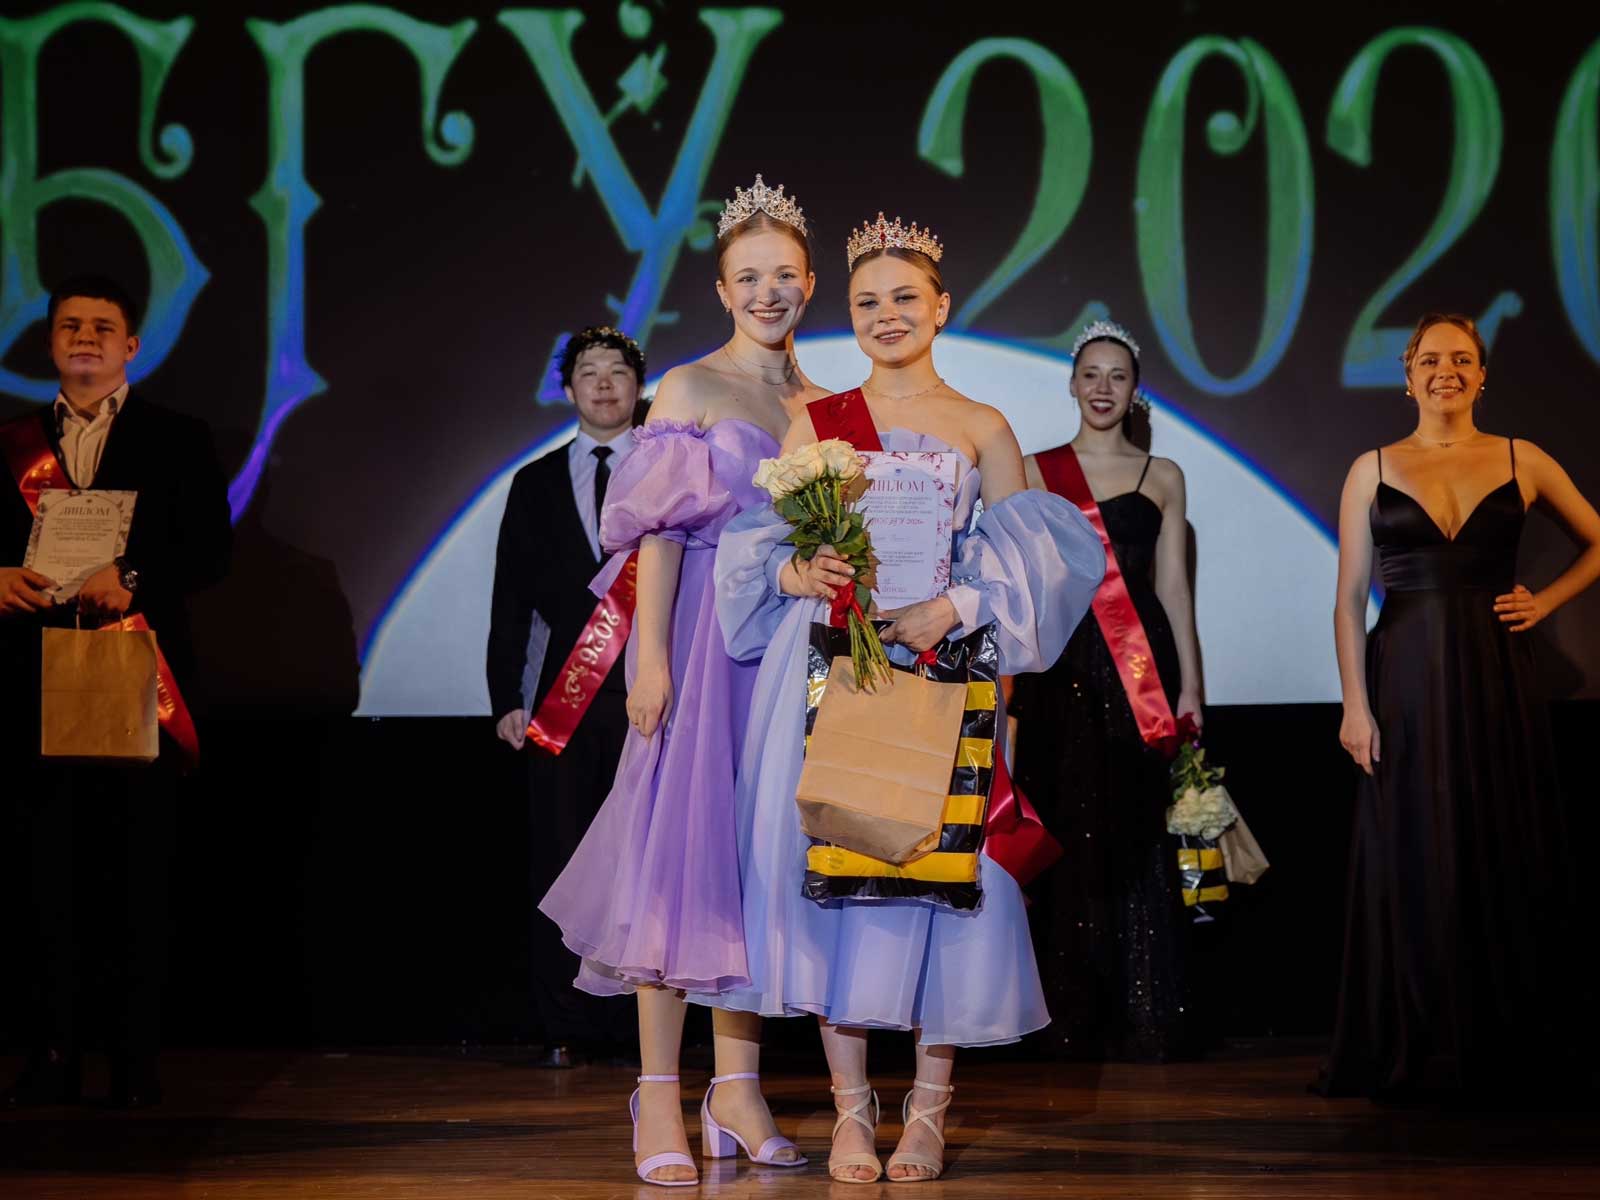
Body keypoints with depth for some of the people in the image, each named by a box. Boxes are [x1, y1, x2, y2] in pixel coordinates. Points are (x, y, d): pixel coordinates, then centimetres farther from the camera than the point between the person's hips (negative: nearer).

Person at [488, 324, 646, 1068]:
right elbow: (512, 600, 10)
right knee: (560, 862, 2)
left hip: (652, 693, -2)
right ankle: (568, 1029, 8)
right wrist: (507, 698, 0)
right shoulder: (536, 484, 13)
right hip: (563, 694, 2)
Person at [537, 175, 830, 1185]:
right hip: (707, 636, -5)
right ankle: (660, 1100, -4)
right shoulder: (691, 388, -1)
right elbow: (660, 530, -7)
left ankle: (739, 1085, 10)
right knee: (682, 847, -6)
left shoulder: (822, 404, 14)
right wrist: (650, 657, -14)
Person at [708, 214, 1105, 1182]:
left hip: (941, 667, -1)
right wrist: (799, 575, -13)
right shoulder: (815, 421, 13)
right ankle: (851, 1110, 3)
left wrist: (954, 609, -13)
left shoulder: (983, 429, 11)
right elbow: (764, 547, 9)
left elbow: (1033, 558, 3)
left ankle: (928, 1111, 5)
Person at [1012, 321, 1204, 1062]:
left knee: (1137, 845, 0)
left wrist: (1189, 686, 3)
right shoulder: (1036, 471, 8)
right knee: (1066, 841, 0)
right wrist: (1011, 682, -2)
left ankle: (1144, 1022, 6)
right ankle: (1071, 1023, 8)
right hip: (1061, 667, -1)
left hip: (1141, 666, 1)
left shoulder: (1162, 477, 11)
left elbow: (1172, 585, 10)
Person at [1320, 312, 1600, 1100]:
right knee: (1413, 863, 1)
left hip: (1495, 681, 1)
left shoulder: (1523, 463, 5)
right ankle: (1417, 1054, 8)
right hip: (1406, 684, 0)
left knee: (1506, 858, 2)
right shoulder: (1374, 470, 4)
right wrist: (1355, 704, -7)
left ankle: (1506, 1051, 11)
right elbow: (1349, 598, 1)